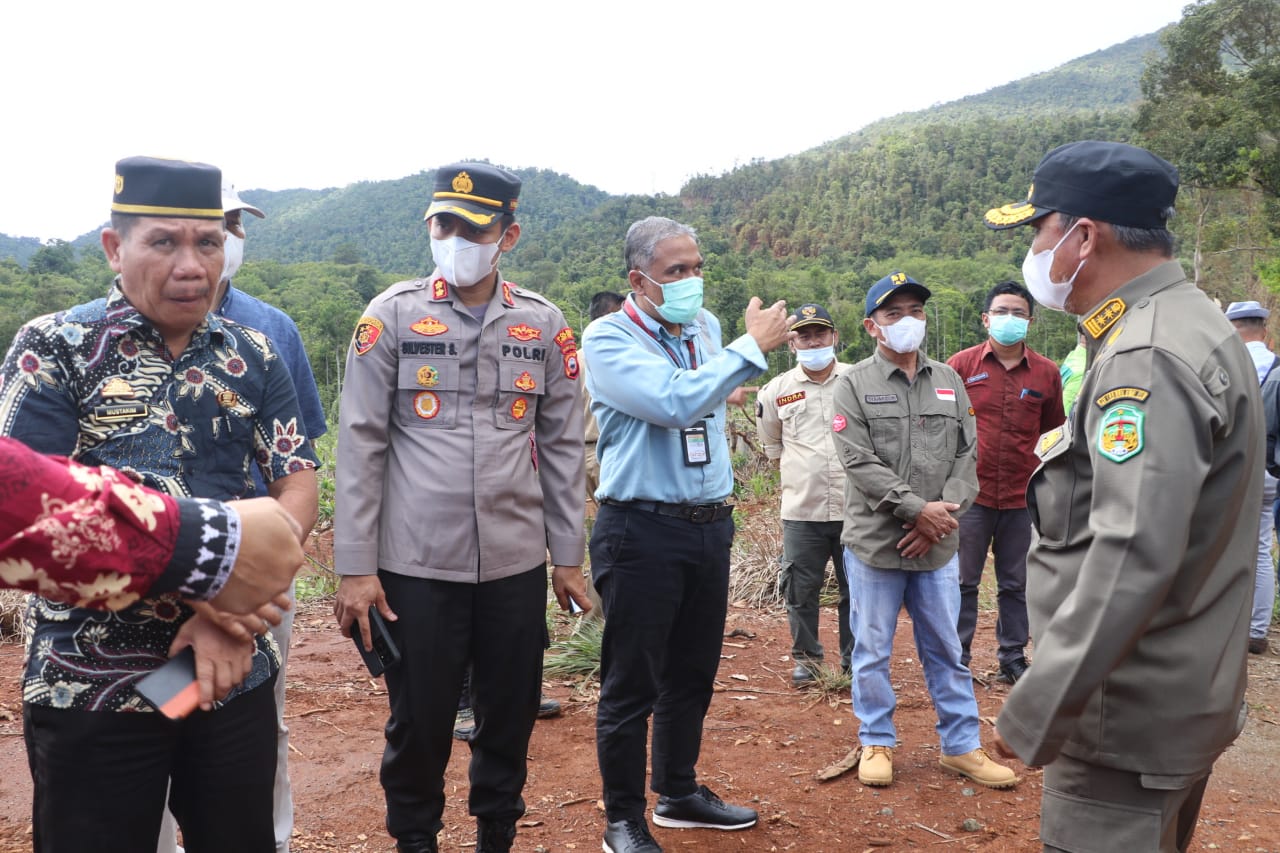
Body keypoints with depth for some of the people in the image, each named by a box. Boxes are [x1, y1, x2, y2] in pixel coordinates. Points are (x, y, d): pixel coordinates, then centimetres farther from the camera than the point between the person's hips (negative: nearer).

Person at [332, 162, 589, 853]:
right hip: (415, 565, -2)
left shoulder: (544, 324, 5)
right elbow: (360, 445, -3)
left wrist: (568, 556, 7)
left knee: (511, 716, 13)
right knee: (418, 722, 9)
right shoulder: (393, 316, -1)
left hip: (516, 564, 2)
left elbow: (562, 447, 9)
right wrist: (355, 568, -6)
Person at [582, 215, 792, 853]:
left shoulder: (706, 327, 9)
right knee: (632, 685, 3)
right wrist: (752, 347, -19)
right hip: (642, 531, -6)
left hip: (710, 526, 7)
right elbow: (673, 401, -25)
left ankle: (679, 793, 35)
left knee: (692, 674, 18)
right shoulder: (608, 339, -11)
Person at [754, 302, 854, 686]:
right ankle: (806, 657, 24)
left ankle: (854, 658, 24)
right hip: (801, 511, 1)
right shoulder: (776, 390, 3)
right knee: (800, 589, 7)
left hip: (854, 507, -1)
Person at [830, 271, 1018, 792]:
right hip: (874, 543, -3)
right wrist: (917, 509, -16)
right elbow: (860, 462, -12)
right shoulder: (855, 384, -3)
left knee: (946, 650, 13)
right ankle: (877, 743, 23)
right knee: (873, 650, 7)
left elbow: (966, 455, 5)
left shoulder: (949, 382, 10)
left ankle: (962, 746, 25)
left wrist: (944, 510, -10)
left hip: (937, 545, 3)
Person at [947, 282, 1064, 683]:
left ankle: (1013, 658, 22)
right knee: (963, 581, 6)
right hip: (970, 493, -2)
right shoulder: (962, 364, 0)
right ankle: (957, 658, 16)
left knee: (1016, 584, 11)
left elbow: (1053, 431, 13)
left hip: (1022, 498, 2)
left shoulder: (1046, 372, 4)